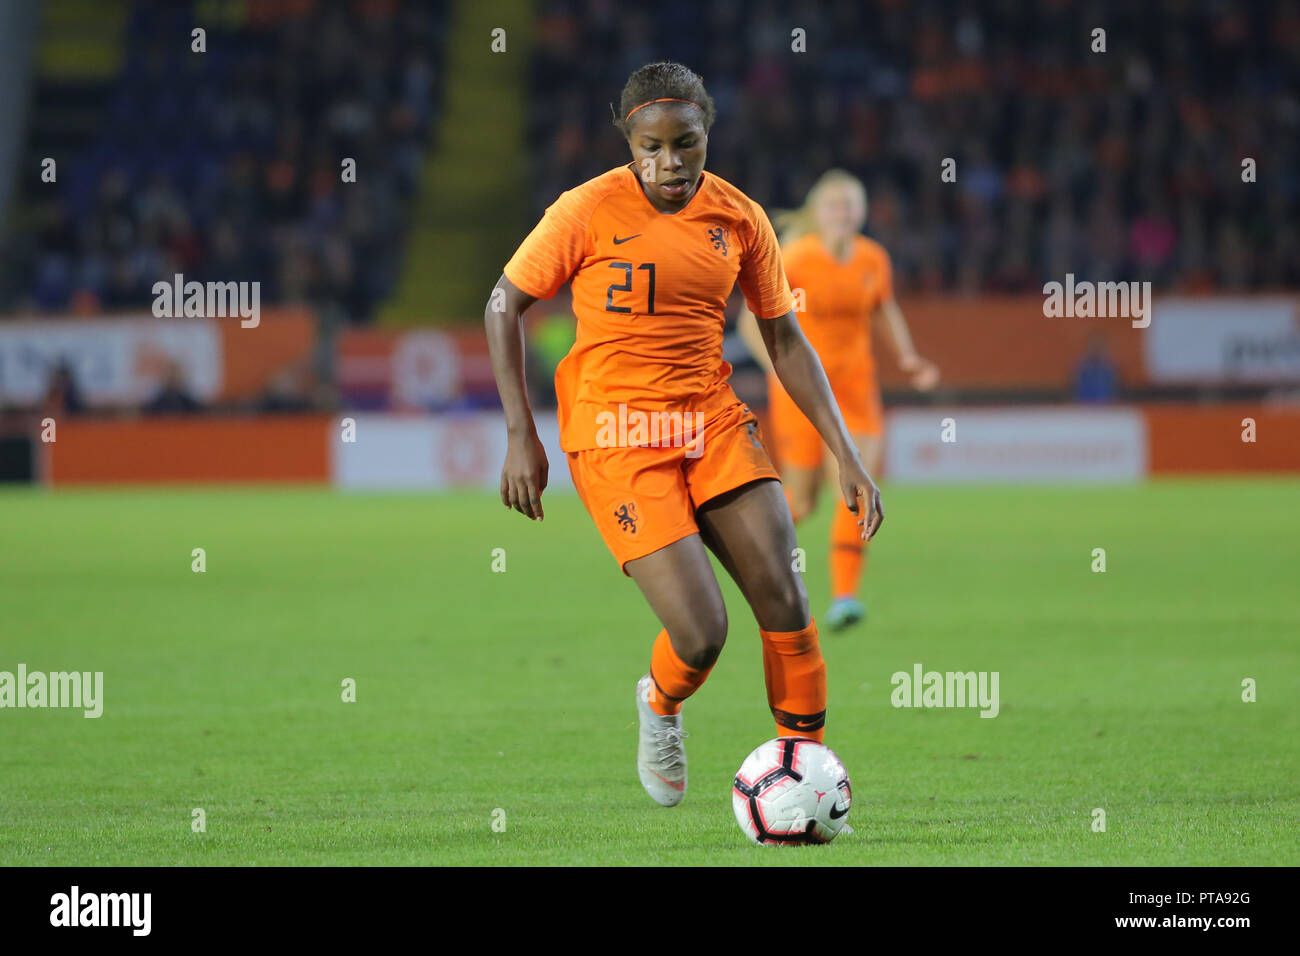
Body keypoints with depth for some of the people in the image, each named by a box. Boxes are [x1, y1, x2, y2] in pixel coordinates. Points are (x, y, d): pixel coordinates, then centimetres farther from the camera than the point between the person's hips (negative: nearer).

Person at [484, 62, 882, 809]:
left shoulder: (740, 219, 2)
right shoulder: (590, 211, -9)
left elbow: (785, 339, 9)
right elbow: (504, 306, 0)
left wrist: (847, 457, 2)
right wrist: (521, 435, -5)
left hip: (713, 422, 4)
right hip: (616, 437, -4)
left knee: (785, 601, -12)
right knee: (701, 634, -15)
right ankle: (661, 707, 21)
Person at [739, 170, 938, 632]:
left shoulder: (874, 260, 0)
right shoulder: (795, 260, -13)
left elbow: (886, 311, 19)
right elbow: (750, 322, -9)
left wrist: (907, 357, 4)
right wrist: (781, 366, -23)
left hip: (854, 387, 3)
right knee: (802, 502, 5)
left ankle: (843, 596, -16)